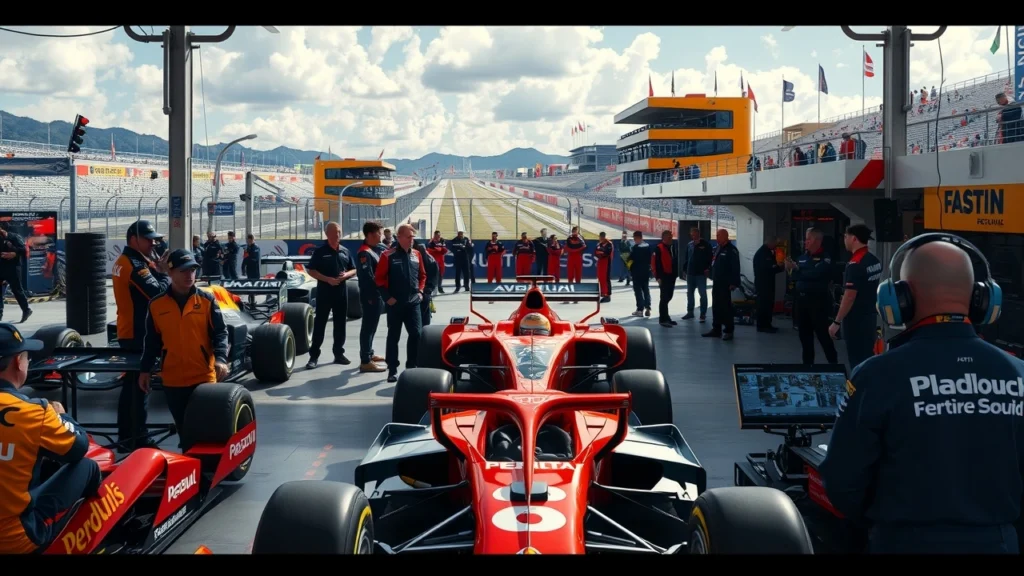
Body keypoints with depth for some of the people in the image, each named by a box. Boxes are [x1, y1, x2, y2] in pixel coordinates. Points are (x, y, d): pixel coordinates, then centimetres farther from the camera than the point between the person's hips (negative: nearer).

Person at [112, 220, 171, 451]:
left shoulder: (124, 261, 14)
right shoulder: (135, 264, -18)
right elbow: (157, 292, -26)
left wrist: (156, 269, -1)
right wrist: (165, 273, -12)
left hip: (129, 331, 10)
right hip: (138, 333, -10)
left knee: (130, 383, 16)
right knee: (140, 385, -5)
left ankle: (126, 436, 23)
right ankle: (137, 438, 0)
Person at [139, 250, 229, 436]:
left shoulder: (207, 300, -1)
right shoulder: (156, 304, 4)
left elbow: (220, 332, -2)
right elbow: (151, 340, 11)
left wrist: (221, 358, -17)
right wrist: (145, 369, 10)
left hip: (204, 376, -2)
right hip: (172, 379, 2)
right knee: (183, 427, 11)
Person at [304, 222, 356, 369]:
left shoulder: (345, 251, 10)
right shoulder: (320, 251, -3)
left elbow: (354, 270, 14)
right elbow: (311, 270, -6)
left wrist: (346, 275, -8)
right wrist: (327, 279, -17)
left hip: (342, 291, 4)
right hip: (324, 291, -4)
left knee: (340, 324, 8)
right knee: (319, 324, -3)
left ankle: (339, 354, 17)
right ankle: (314, 356, 0)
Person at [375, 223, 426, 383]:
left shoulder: (416, 254, 8)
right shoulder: (388, 255, -7)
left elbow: (422, 275, 19)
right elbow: (379, 278, -7)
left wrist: (420, 291, 7)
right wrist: (387, 297, -10)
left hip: (413, 303, 4)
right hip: (395, 304, -4)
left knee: (416, 334, 2)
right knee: (393, 337, 4)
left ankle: (411, 366, 15)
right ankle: (392, 370, 10)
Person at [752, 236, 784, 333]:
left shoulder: (769, 252, 15)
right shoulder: (761, 253, -17)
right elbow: (766, 269, -23)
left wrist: (779, 267, -2)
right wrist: (780, 268, -15)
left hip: (768, 283, 10)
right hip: (762, 284, -10)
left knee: (769, 304, 12)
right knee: (764, 304, -8)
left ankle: (767, 324, 18)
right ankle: (762, 325, -4)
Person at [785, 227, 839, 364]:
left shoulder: (825, 258, -9)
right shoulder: (803, 256, 12)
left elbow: (814, 274, -23)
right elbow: (796, 276, 12)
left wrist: (796, 269, -11)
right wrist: (790, 268, -9)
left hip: (818, 301, -7)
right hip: (802, 299, 7)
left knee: (823, 335, -4)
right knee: (804, 334, 12)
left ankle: (834, 363, 4)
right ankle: (807, 363, 22)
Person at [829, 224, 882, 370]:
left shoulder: (855, 264, -19)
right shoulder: (875, 261, 8)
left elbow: (849, 297, -22)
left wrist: (836, 322, -17)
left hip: (856, 319, -8)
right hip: (870, 316, 8)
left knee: (857, 360, -2)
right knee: (867, 357, 13)